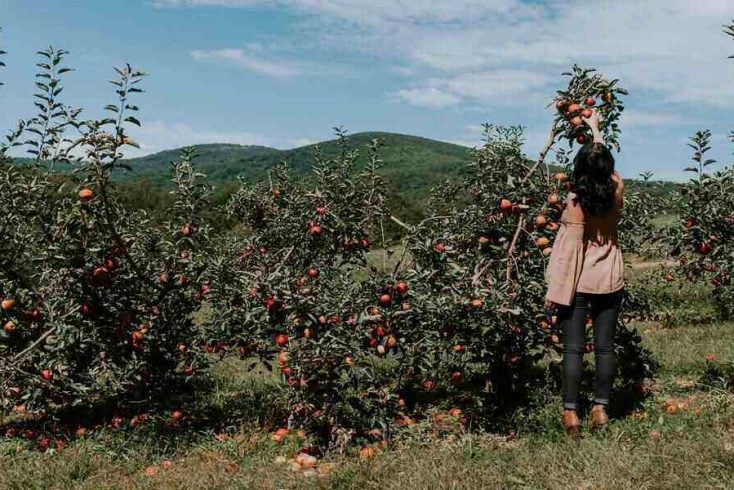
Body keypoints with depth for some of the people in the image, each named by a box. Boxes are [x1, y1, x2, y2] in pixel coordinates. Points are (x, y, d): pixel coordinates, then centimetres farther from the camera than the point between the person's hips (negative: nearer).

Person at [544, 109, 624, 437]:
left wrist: (554, 288, -10)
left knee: (573, 348, 1)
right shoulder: (616, 191, -2)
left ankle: (571, 412, 2)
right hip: (610, 282, 4)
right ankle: (600, 408, 14)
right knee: (605, 346, 9)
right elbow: (605, 160, 18)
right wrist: (595, 127, 34)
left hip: (577, 283, -4)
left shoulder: (576, 201, -14)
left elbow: (568, 248, -14)